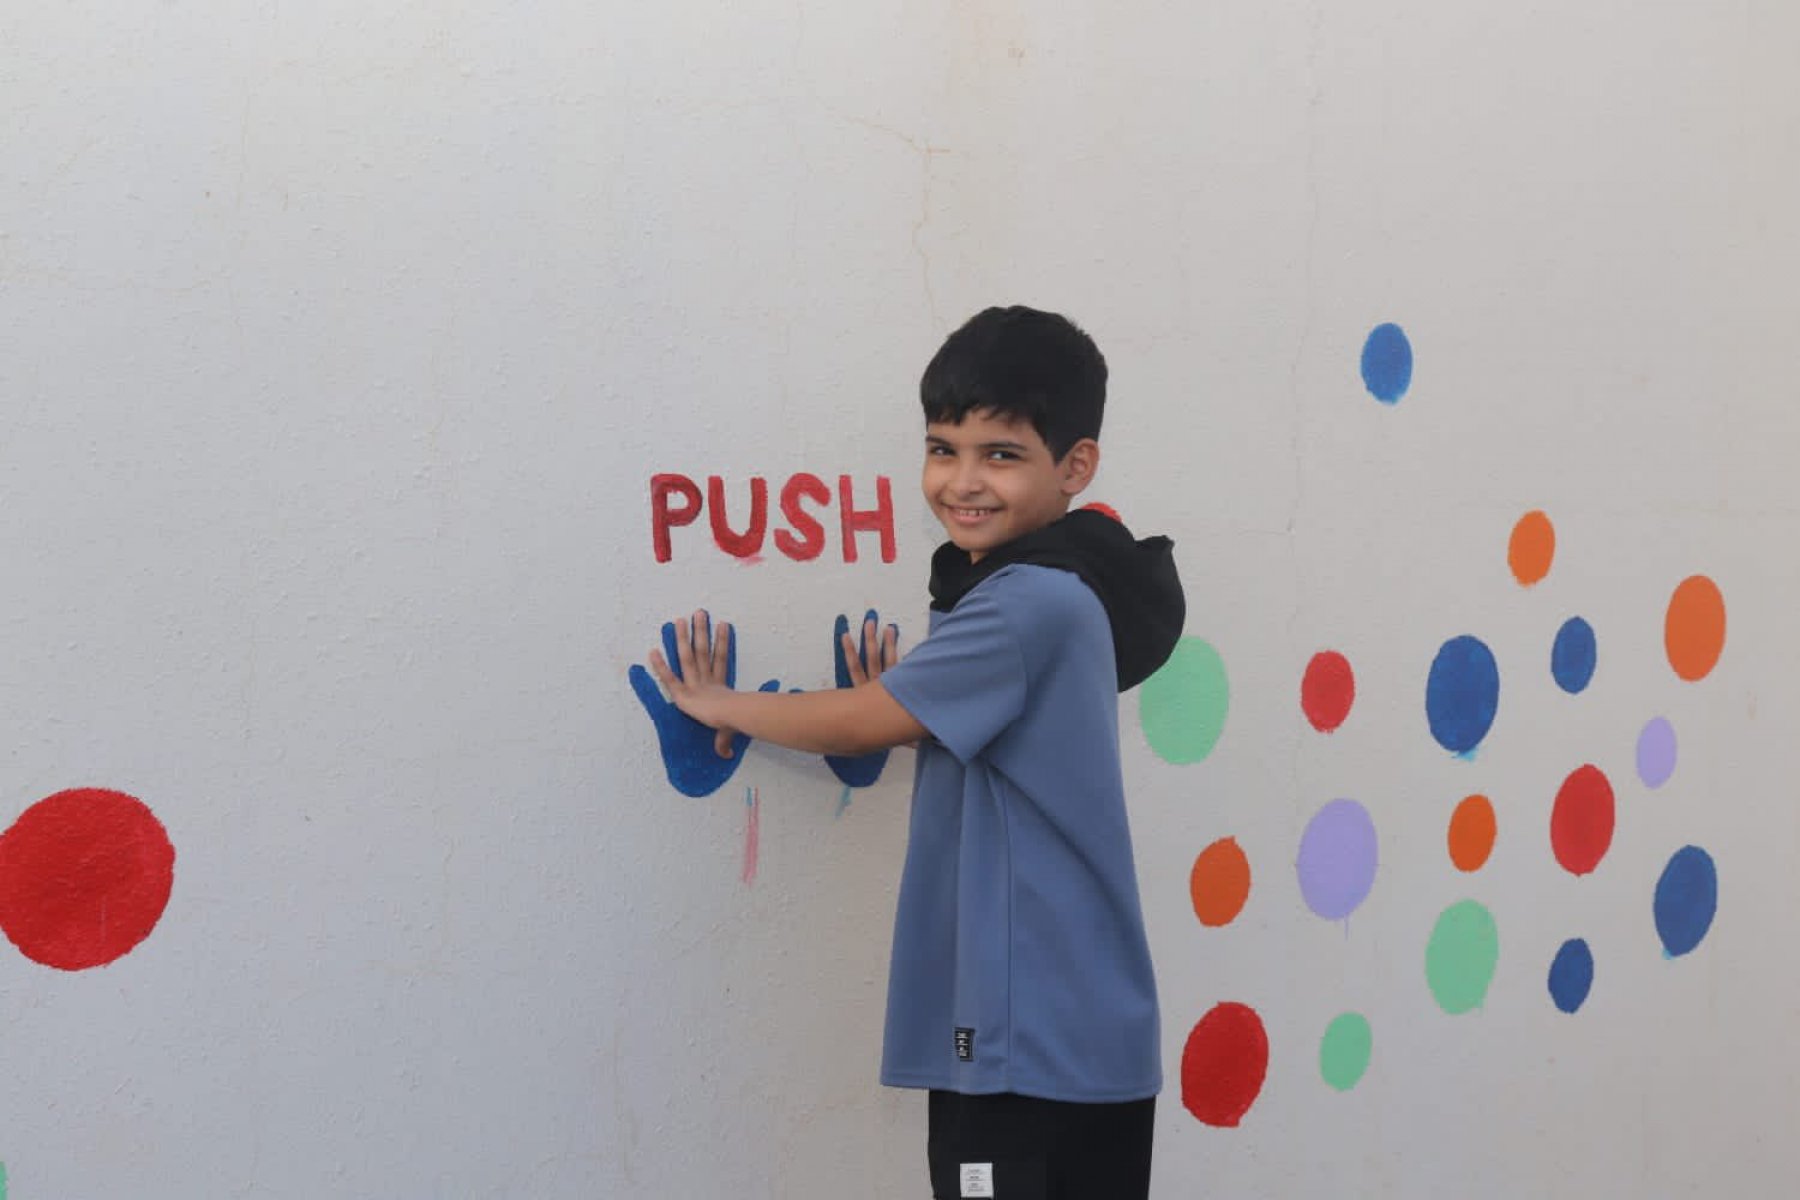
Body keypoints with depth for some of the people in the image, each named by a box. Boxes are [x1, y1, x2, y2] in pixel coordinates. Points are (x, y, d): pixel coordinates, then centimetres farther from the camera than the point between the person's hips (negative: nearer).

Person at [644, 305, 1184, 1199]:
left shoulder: (1028, 604, -16)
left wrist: (716, 705, 5)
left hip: (1035, 1048, -10)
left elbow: (854, 724, -10)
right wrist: (913, 711, 8)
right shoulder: (1054, 595, 14)